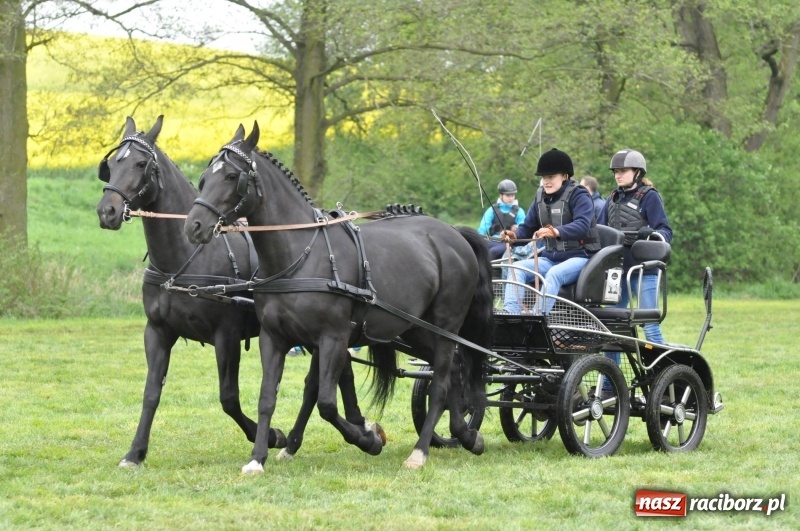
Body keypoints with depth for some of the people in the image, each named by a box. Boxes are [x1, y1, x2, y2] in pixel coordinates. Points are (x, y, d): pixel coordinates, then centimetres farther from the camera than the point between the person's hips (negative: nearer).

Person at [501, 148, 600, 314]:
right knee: (516, 268, -15)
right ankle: (510, 313, -31)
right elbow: (528, 226, 11)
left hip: (579, 257, -7)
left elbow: (582, 226, -27)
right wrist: (515, 235, -14)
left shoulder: (578, 196, -9)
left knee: (554, 273, -36)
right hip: (551, 257, 7)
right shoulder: (540, 196, 11)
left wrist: (556, 232, -46)